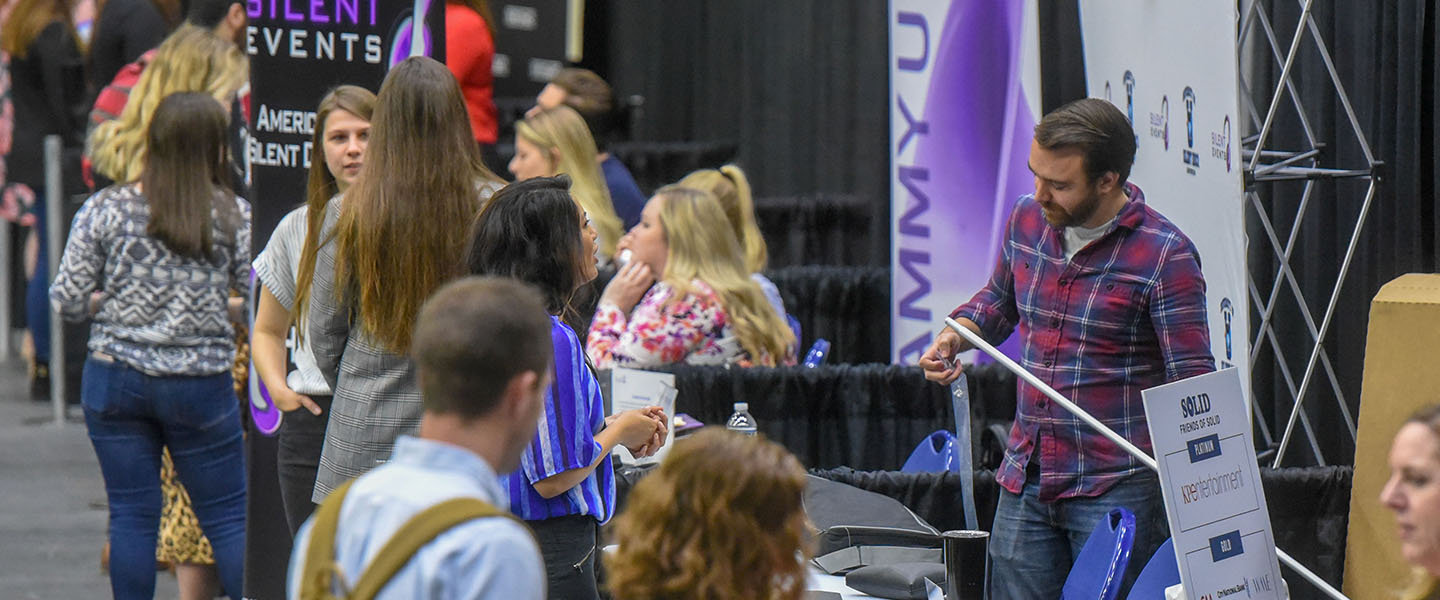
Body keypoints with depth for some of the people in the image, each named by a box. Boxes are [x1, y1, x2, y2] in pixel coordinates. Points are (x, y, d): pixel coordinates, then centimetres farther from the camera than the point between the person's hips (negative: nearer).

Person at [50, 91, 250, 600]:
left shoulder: (105, 210, -4)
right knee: (229, 515, 8)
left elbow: (66, 301, -3)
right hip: (202, 384, -1)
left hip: (114, 380, 1)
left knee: (132, 515, 7)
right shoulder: (233, 215, -7)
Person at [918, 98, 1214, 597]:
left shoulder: (1165, 256, -14)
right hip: (1026, 480, 6)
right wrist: (958, 333, 3)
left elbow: (1191, 378, -15)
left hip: (1117, 490, -6)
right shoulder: (1027, 221, 4)